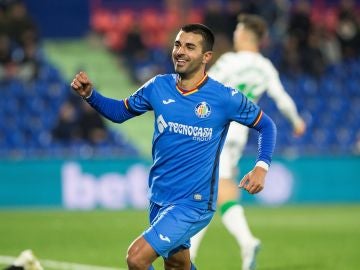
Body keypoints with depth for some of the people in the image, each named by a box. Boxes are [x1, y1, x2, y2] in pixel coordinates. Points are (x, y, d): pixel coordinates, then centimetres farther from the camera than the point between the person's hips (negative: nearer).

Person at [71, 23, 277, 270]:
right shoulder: (159, 86, -1)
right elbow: (120, 112, 12)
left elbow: (266, 125, 0)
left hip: (193, 203, -6)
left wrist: (262, 167, -16)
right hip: (159, 198, 6)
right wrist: (90, 94, -5)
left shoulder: (225, 97, -13)